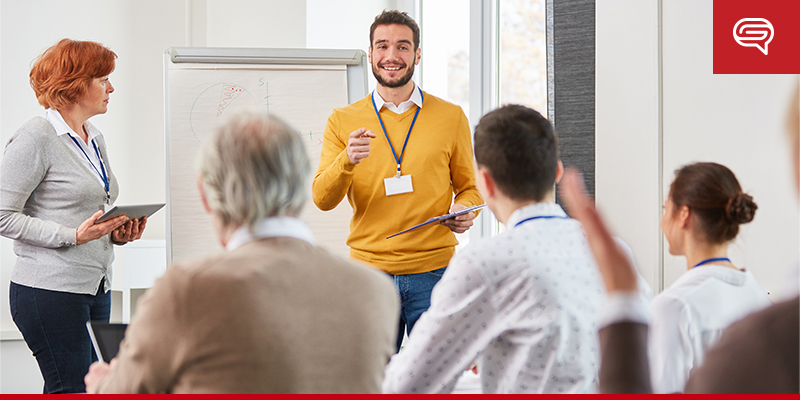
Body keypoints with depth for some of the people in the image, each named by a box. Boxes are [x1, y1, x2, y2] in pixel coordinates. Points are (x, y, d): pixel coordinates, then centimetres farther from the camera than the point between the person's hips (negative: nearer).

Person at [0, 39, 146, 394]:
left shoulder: (95, 140, 16)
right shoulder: (36, 138, -10)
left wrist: (117, 233, 6)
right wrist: (74, 235, -19)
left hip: (96, 290, 8)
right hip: (51, 288, -8)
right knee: (71, 389, -8)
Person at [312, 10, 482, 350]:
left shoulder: (450, 117, 7)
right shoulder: (343, 121, 6)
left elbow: (469, 187, 15)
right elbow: (322, 199, -2)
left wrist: (465, 210, -8)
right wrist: (347, 160, -21)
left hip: (433, 273, 0)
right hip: (369, 270, 0)